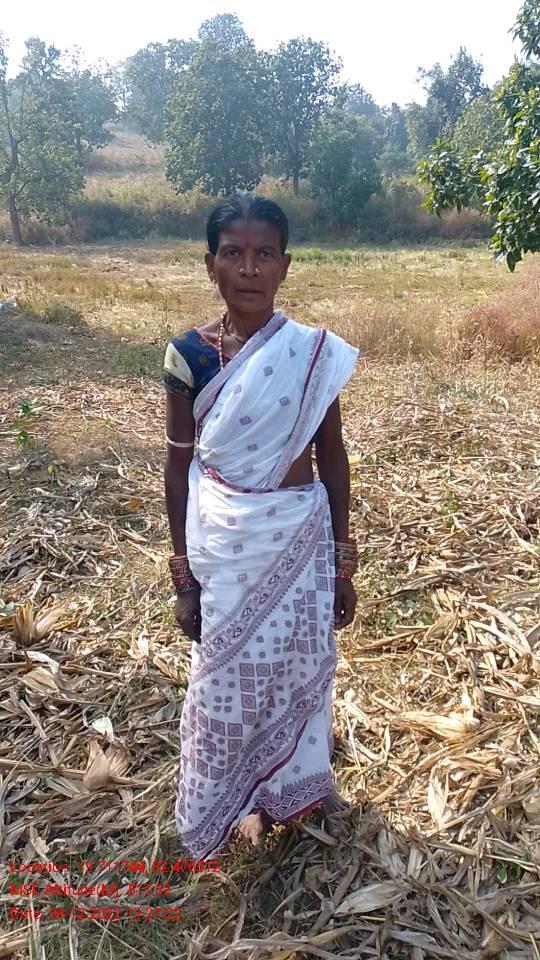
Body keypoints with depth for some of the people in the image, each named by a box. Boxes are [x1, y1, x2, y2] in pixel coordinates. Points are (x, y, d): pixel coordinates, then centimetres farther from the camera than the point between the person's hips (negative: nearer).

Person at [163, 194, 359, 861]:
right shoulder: (189, 355, -9)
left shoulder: (315, 353, -6)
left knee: (300, 668, 18)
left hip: (301, 540, 2)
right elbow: (177, 468, -3)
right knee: (227, 681, 14)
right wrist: (183, 577, -3)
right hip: (224, 548, -1)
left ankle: (293, 785, 47)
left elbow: (332, 458, 0)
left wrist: (341, 564, 2)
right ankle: (231, 802, 42)